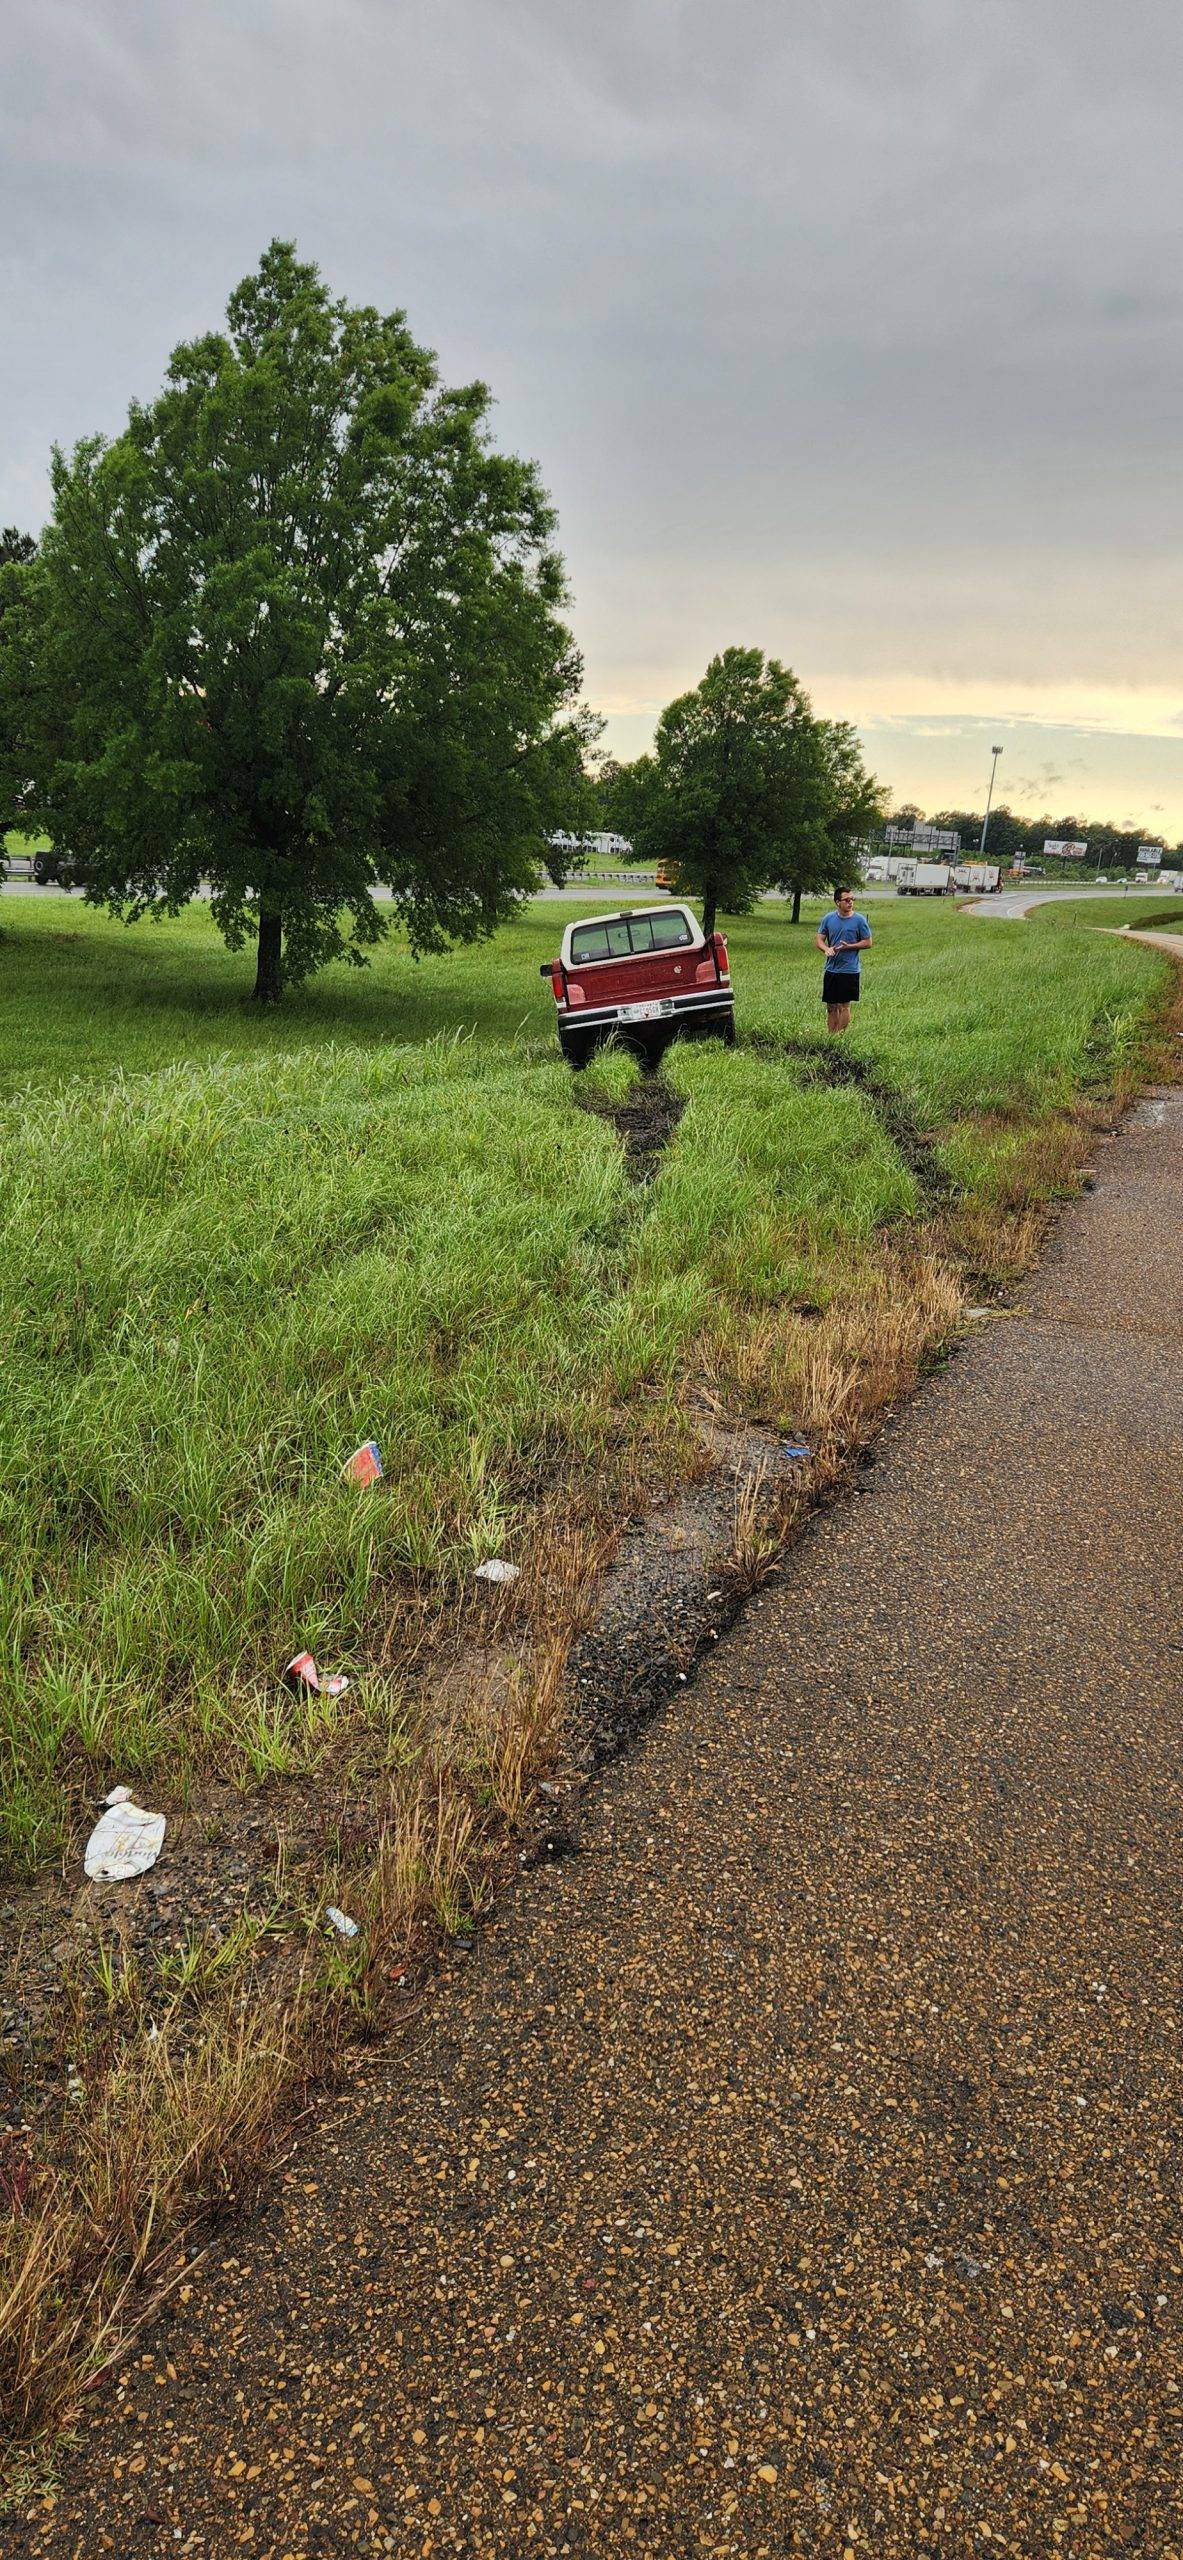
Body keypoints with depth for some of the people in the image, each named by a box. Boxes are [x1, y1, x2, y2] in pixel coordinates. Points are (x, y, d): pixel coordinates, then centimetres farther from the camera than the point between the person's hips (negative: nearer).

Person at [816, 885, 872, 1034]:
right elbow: (820, 939, 6)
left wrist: (849, 947, -16)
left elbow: (867, 943, -2)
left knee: (844, 1006, 0)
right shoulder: (828, 918, 3)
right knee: (831, 1007, 8)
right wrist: (827, 949, -17)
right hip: (831, 969, 3)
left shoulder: (859, 920, -5)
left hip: (849, 970, -3)